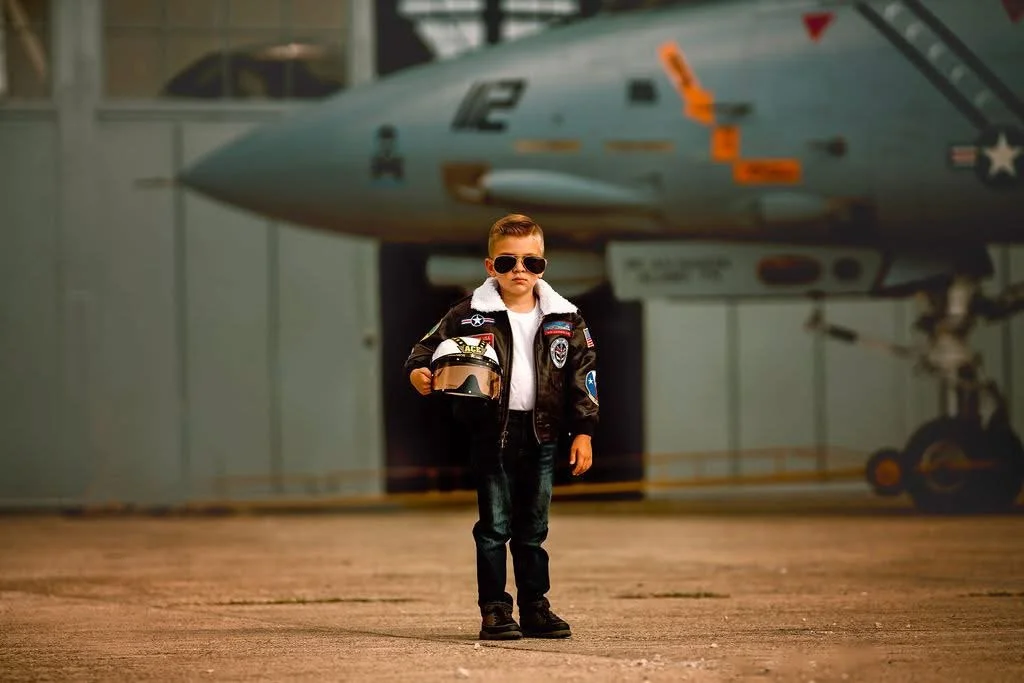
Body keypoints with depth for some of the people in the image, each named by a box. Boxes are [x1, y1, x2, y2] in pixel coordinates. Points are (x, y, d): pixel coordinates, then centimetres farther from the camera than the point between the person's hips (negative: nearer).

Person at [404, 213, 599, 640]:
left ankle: (535, 608, 18)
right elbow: (430, 346, -1)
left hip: (540, 432, 3)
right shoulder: (469, 315, -5)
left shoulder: (564, 318, 4)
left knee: (533, 529, 11)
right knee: (494, 527, -1)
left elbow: (583, 375, 7)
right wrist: (419, 371, -24)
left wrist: (583, 432, 3)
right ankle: (494, 611, 3)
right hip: (491, 432, -3)